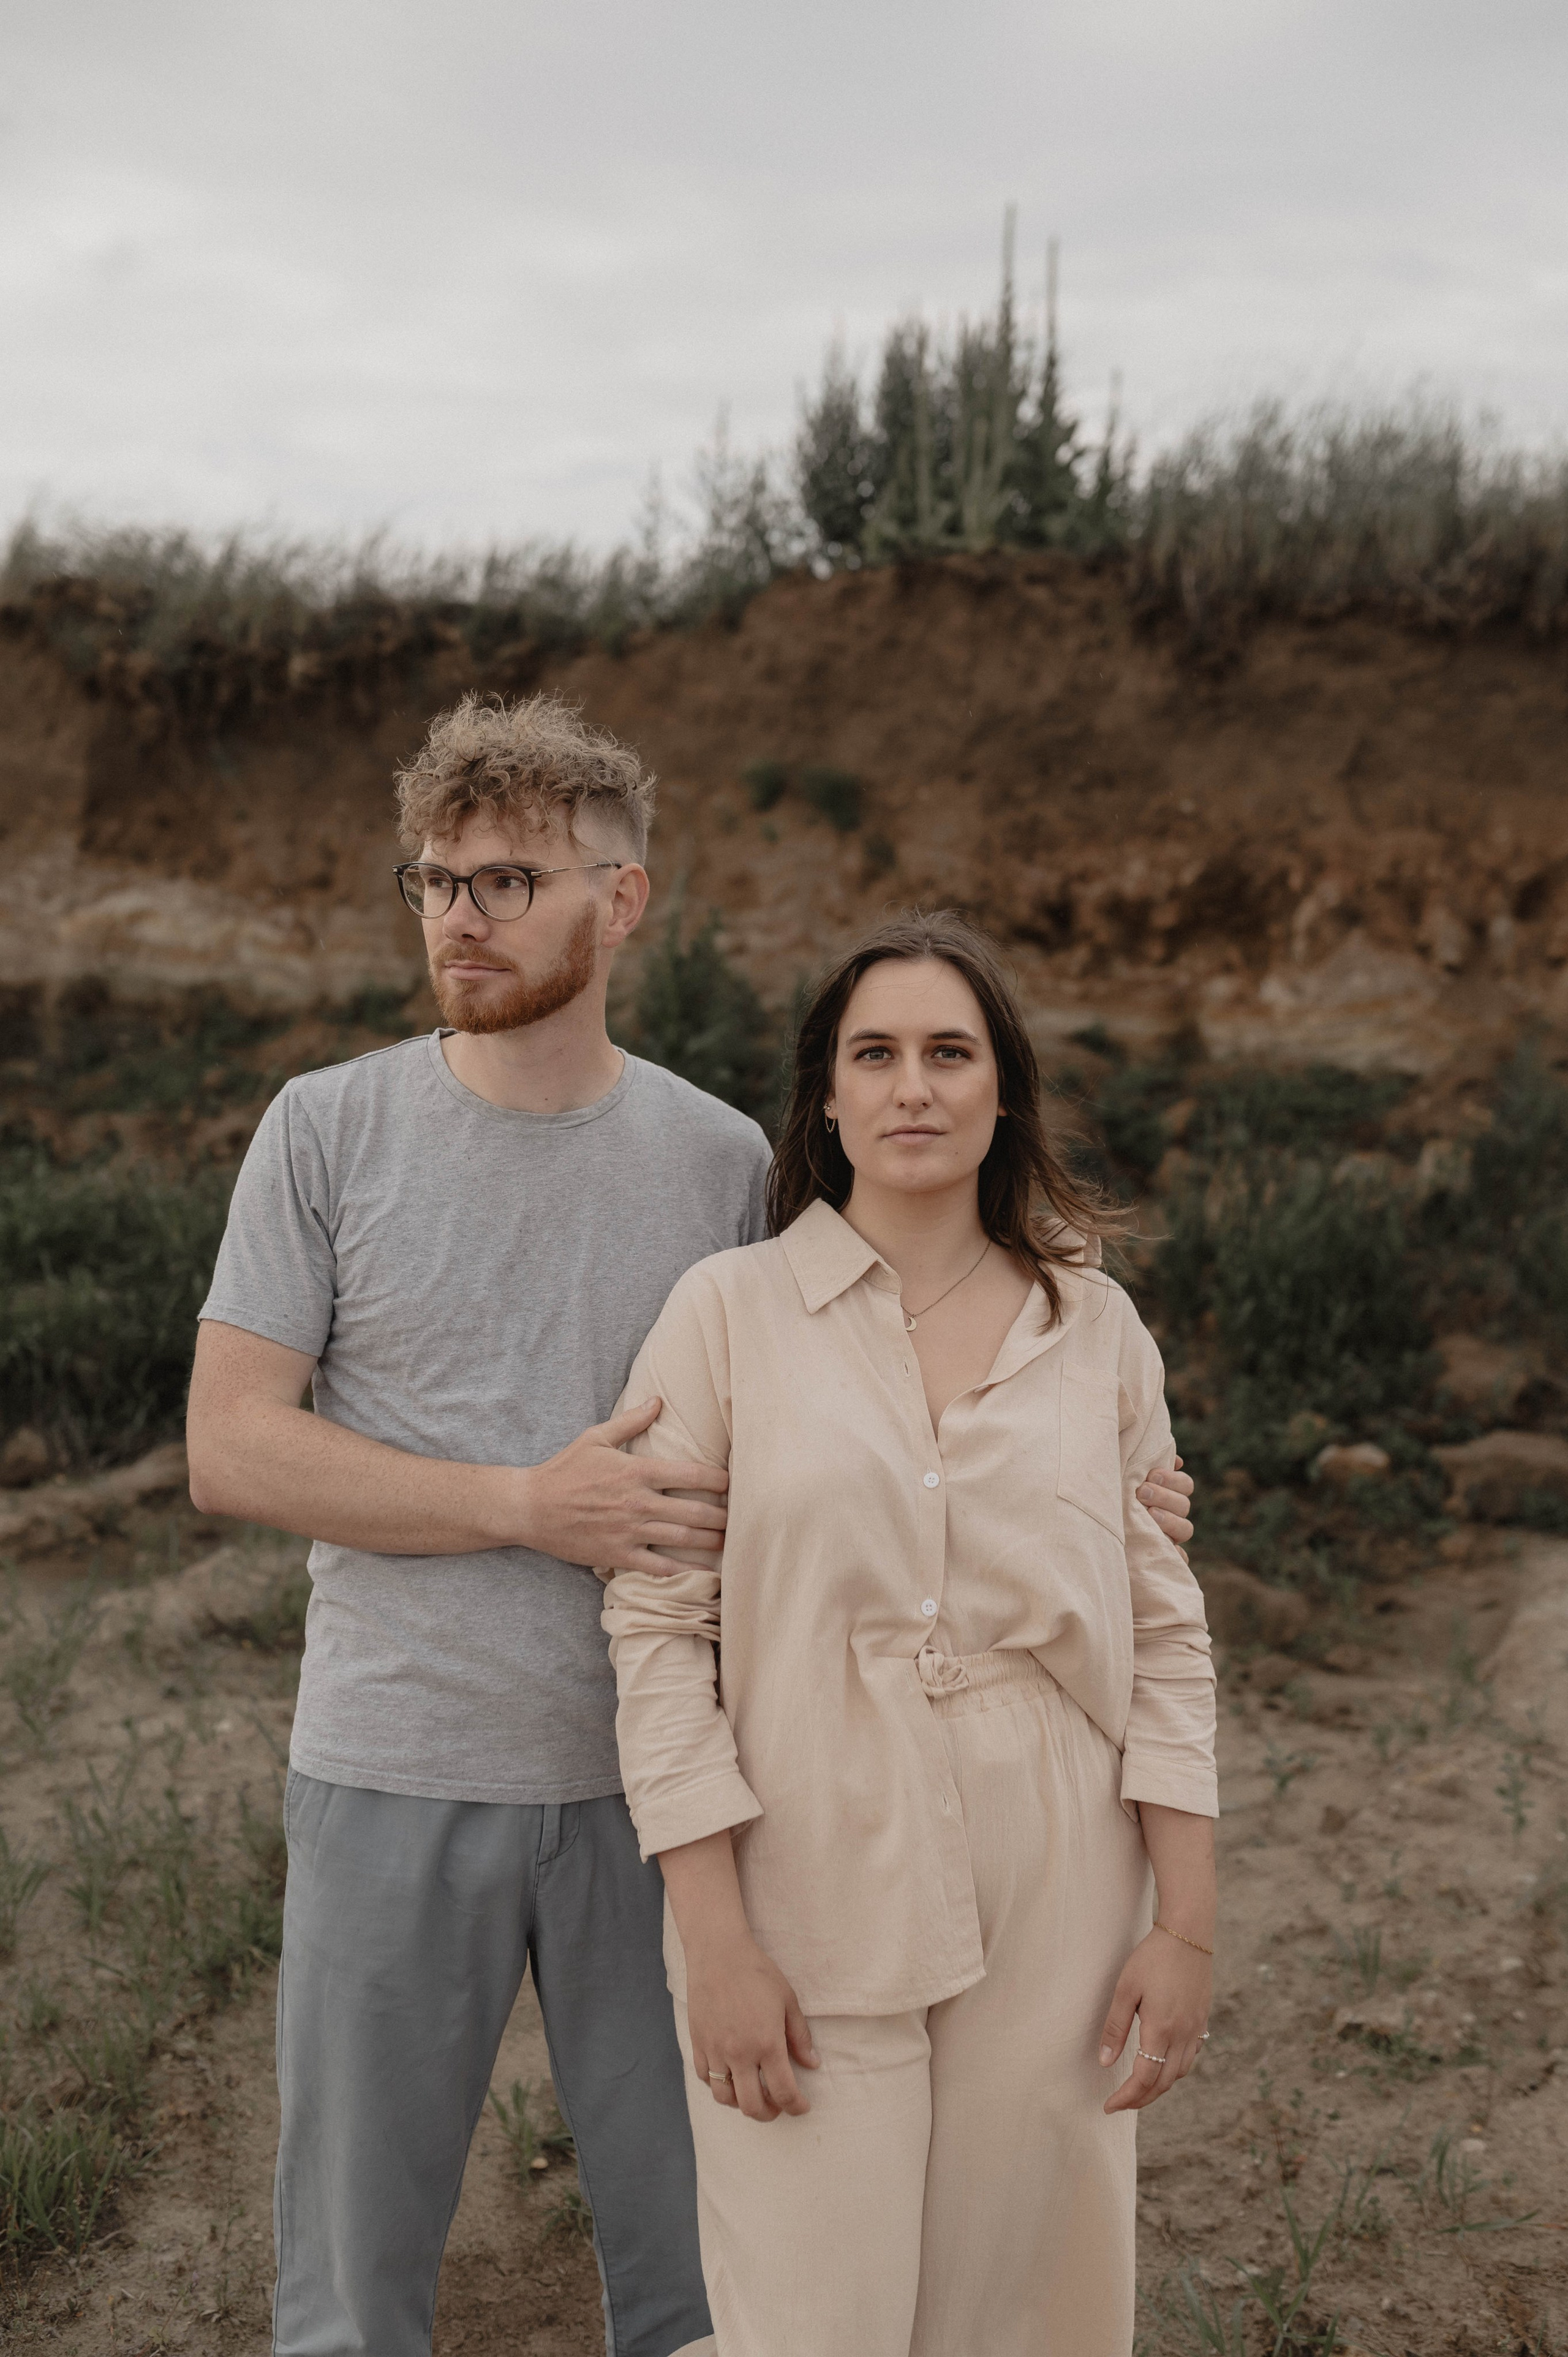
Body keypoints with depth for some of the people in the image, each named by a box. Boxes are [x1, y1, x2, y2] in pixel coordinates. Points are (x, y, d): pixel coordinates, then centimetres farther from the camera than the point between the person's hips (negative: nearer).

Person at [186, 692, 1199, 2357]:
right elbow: (229, 1450, -9)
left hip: (652, 1777, 2)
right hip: (398, 1776, -1)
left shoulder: (721, 1159, 2)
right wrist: (530, 1504, -18)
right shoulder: (328, 1130, -4)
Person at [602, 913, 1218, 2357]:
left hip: (1052, 1922, 2)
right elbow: (658, 1632, -5)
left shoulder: (1097, 1329, 4)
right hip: (808, 1919, -2)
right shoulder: (729, 1314, -3)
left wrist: (1188, 1925, 2)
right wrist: (715, 1945, -9)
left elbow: (1166, 1639, 6)